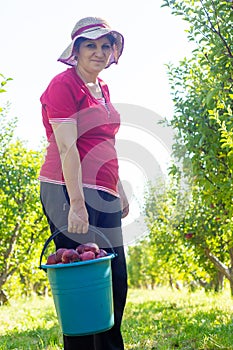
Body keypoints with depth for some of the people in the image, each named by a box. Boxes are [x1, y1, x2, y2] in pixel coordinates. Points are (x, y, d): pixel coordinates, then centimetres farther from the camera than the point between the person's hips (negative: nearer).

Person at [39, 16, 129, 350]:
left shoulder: (101, 88, 17)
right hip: (70, 193, -9)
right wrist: (76, 204, -22)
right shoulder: (64, 85, -9)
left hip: (103, 196, 9)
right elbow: (66, 148, -17)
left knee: (116, 282, 9)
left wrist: (119, 190, 22)